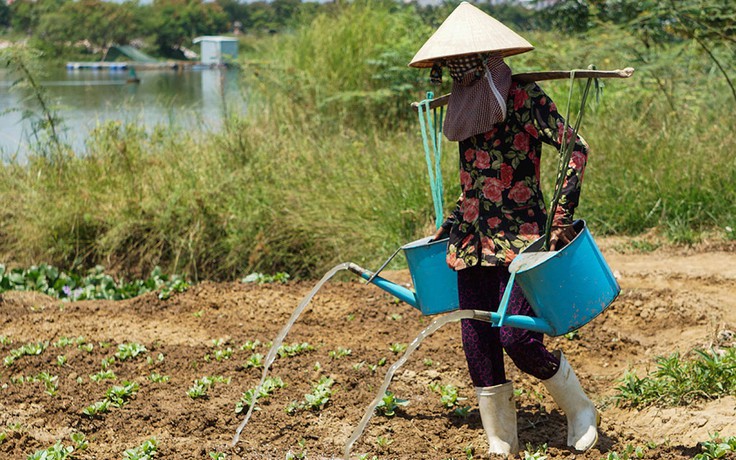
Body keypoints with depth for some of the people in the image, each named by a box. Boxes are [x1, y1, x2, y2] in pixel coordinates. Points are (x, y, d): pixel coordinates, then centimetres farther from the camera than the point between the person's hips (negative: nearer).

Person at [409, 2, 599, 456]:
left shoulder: (525, 98, -6)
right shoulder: (466, 109, 14)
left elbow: (576, 148, -11)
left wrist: (563, 214, -17)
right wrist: (451, 225, 26)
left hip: (522, 237, -7)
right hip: (472, 243, 7)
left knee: (517, 336, -14)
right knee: (478, 344, 3)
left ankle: (580, 409, 13)